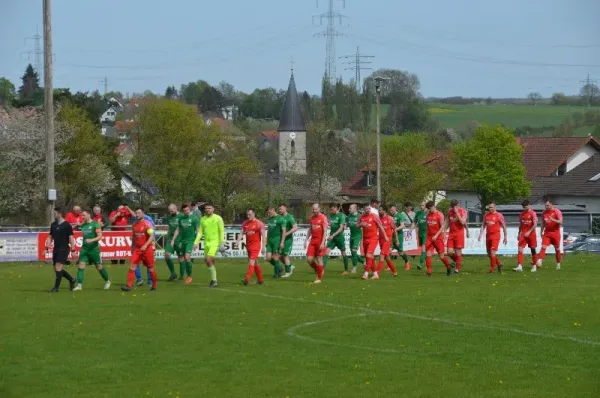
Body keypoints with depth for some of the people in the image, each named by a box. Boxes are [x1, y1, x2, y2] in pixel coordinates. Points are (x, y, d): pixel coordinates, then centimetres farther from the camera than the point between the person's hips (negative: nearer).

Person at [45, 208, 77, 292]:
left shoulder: (66, 225, -8)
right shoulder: (53, 224, 10)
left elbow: (71, 238, -9)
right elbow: (50, 237, 16)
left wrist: (73, 250, -14)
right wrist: (47, 248, 7)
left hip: (64, 249, -7)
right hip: (56, 249, 7)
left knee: (58, 267, -14)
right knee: (57, 269, 8)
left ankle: (56, 287, -11)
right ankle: (71, 280, 27)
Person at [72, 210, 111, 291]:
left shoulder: (95, 224, -9)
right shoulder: (83, 225, 10)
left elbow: (100, 236, -14)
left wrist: (92, 240, -28)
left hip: (94, 248, -5)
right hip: (84, 248, 5)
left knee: (99, 266, 6)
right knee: (81, 265, -11)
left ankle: (107, 281, 27)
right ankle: (79, 285, -14)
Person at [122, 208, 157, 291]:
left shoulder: (147, 224, -11)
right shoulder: (134, 225, 9)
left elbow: (152, 237, -17)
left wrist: (145, 245, -30)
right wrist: (132, 248, 19)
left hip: (147, 248, -5)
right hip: (137, 249, 5)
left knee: (150, 268, 4)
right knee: (132, 266, -8)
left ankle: (154, 285, 18)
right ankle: (129, 285, -12)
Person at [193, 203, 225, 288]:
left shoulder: (218, 218, -3)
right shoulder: (203, 219, 10)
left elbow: (222, 231, -4)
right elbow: (200, 232, 13)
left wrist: (221, 243, -10)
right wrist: (196, 243, 4)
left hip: (215, 242, -5)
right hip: (206, 243, 6)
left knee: (209, 260, -18)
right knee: (210, 262, 5)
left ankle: (213, 280, -10)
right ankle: (214, 281, 16)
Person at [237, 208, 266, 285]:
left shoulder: (259, 224, -6)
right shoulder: (245, 223, 10)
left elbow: (263, 236, -7)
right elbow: (241, 233, 10)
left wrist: (263, 247, -12)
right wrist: (238, 241, -9)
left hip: (255, 245, -7)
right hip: (248, 245, 7)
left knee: (251, 262, -16)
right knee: (255, 263, 14)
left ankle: (247, 279, -25)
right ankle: (260, 280, 23)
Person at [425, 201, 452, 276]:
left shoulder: (439, 214, -7)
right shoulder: (428, 215, 10)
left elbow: (442, 226, -13)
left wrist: (436, 235, -23)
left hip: (438, 237, -4)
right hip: (429, 238, 4)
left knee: (441, 256, 0)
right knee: (428, 254, -10)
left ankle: (448, 268, 24)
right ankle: (429, 272, -8)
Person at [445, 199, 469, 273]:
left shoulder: (463, 211, -7)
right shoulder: (450, 211, 9)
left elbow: (463, 222, -21)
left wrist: (457, 213, -21)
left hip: (459, 233, -4)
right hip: (451, 233, 4)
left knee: (458, 252, -2)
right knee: (449, 252, -5)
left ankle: (457, 268, 8)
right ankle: (455, 261, 25)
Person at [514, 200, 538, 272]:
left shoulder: (533, 213, -8)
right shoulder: (522, 214, 9)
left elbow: (535, 225, -14)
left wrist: (529, 232, -24)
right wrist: (519, 234, 15)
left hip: (531, 234, -4)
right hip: (523, 234, 4)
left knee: (533, 250, 6)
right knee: (520, 249, -10)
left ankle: (534, 266, 20)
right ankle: (519, 266, -17)